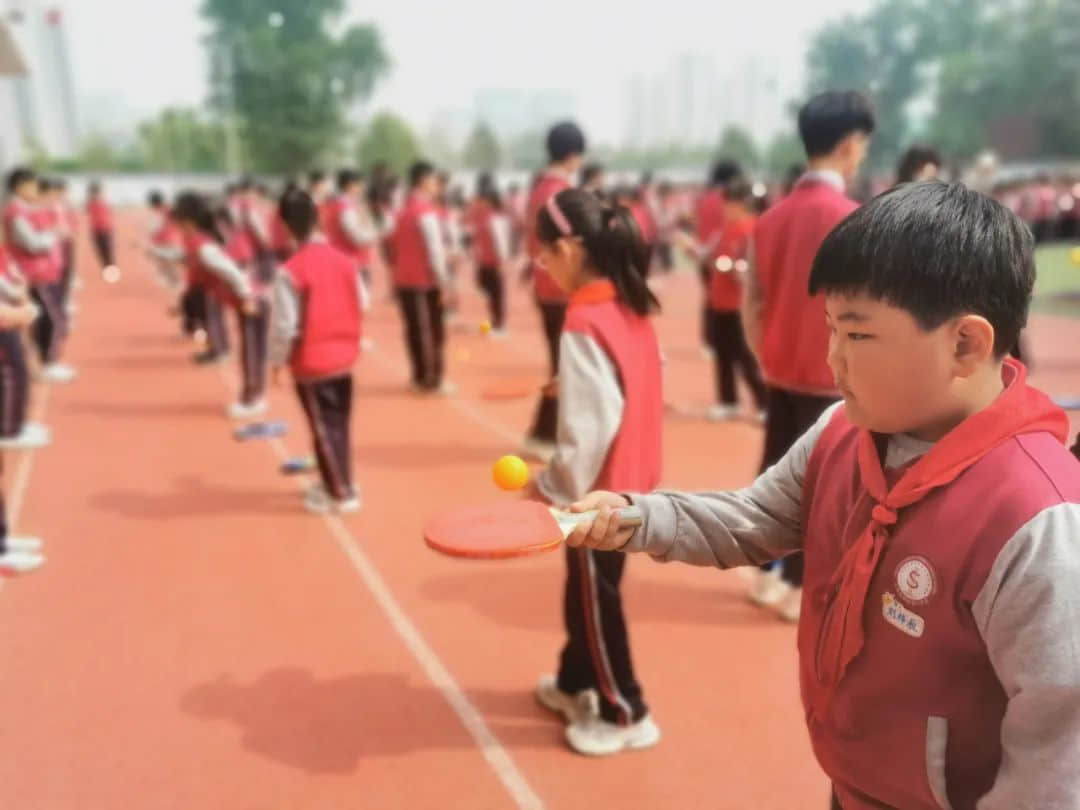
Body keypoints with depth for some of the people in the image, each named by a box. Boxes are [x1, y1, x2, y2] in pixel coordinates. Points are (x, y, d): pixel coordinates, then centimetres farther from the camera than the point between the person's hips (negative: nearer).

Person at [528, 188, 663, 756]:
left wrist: (550, 487, -15)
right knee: (584, 592, 24)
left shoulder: (583, 326, -24)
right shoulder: (630, 308, 2)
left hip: (599, 491, -9)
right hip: (629, 480, 9)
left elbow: (587, 432, -26)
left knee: (595, 603, 10)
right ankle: (576, 684, 41)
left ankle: (626, 714, 26)